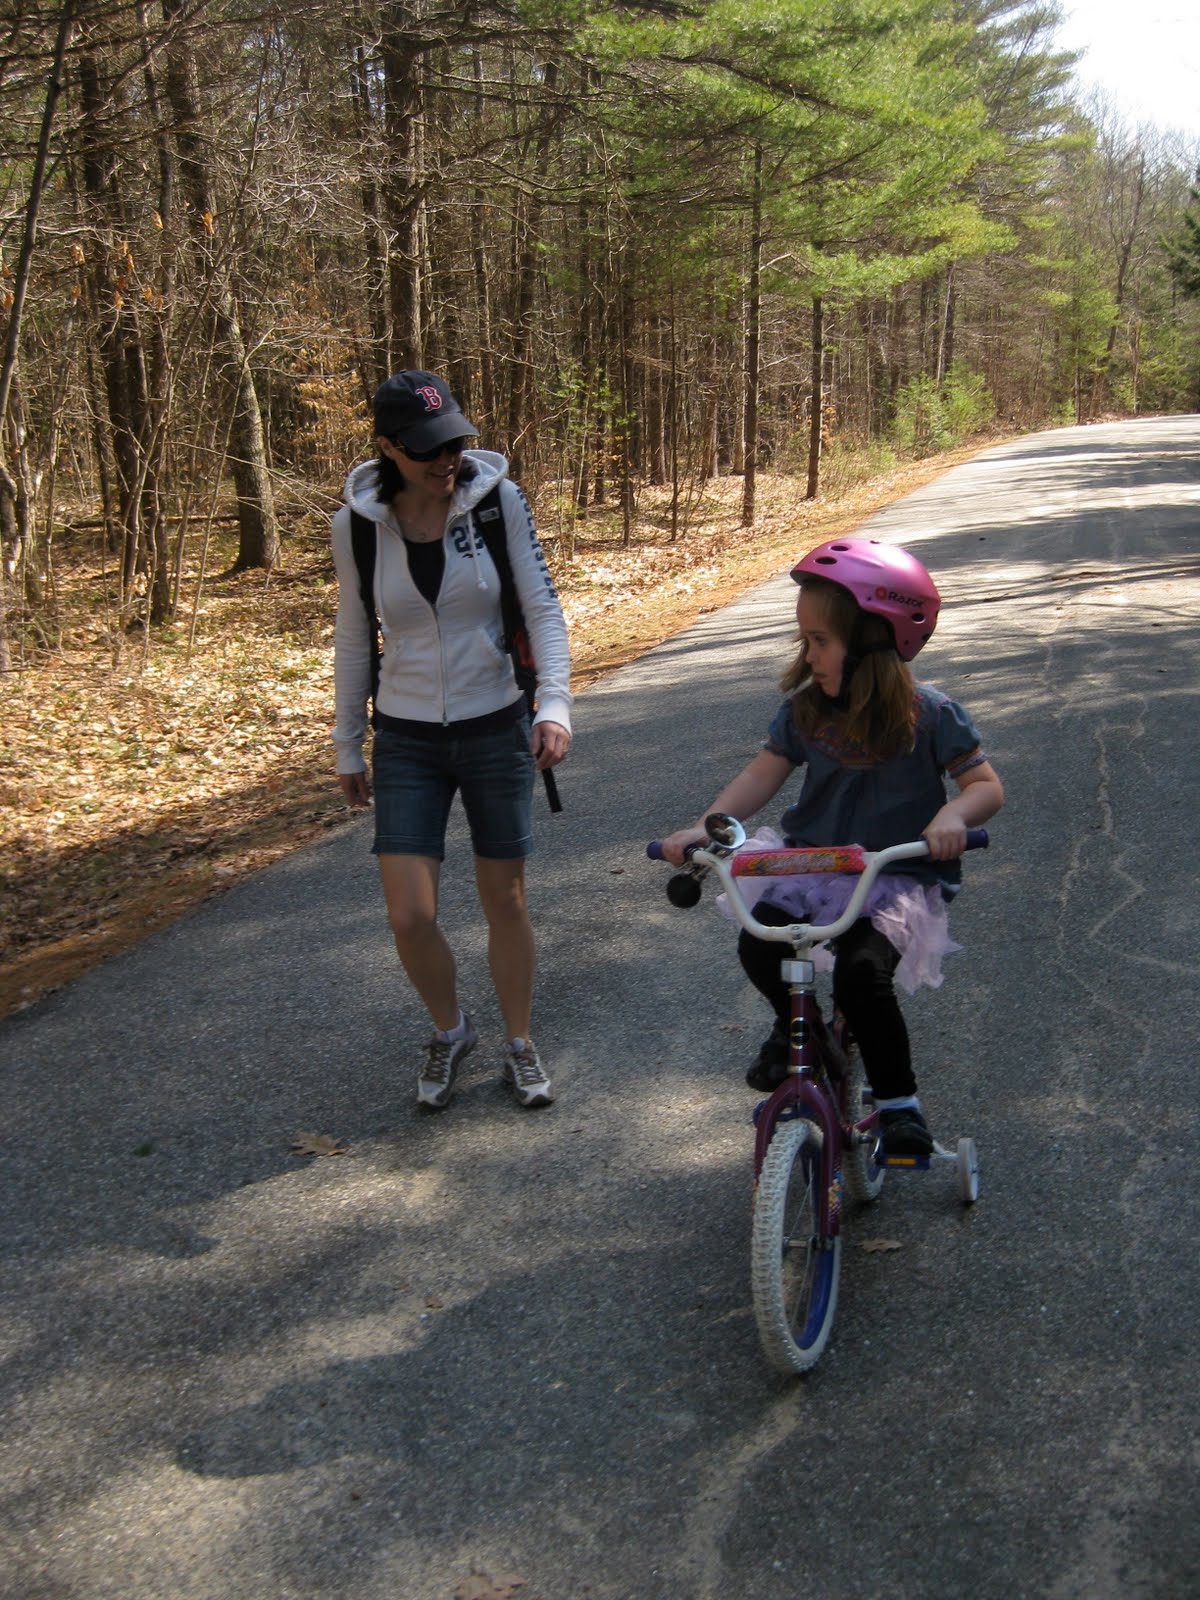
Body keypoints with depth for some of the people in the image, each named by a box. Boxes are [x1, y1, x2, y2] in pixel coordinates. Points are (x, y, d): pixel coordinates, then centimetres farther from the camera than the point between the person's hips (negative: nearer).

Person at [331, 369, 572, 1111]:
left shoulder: (500, 500, -9)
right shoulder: (357, 524, -6)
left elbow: (543, 606, -9)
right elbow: (354, 639, 5)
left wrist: (555, 703, -24)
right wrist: (348, 746, 9)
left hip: (496, 730, 0)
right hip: (407, 742, 1)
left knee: (505, 900, 10)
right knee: (410, 917, -5)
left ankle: (520, 1044, 32)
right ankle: (451, 1031, 25)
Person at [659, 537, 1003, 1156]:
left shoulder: (928, 714, -11)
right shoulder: (805, 708, 0)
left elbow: (986, 784, -9)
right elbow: (763, 775, -3)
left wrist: (953, 815, -31)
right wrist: (705, 827, -18)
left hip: (899, 878, -4)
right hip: (814, 866, 4)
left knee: (861, 973, -28)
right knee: (758, 944, -21)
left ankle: (898, 1101, -3)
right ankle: (794, 1022, 15)